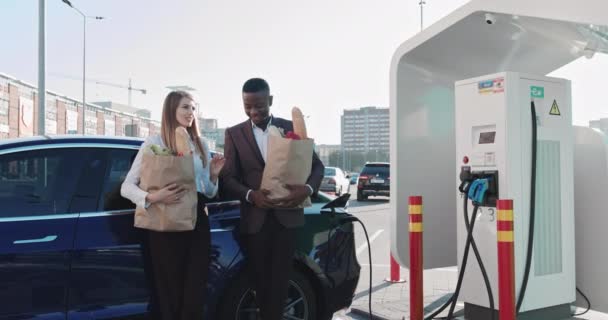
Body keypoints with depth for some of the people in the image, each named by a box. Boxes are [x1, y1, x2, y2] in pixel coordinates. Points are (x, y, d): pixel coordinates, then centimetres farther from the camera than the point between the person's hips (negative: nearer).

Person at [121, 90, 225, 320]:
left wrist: (213, 175, -3)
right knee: (168, 293, 5)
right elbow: (126, 187, -6)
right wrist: (152, 197, -24)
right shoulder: (153, 143, -2)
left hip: (197, 222, 4)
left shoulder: (201, 145, 12)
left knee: (195, 294, 5)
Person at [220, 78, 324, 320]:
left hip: (286, 215, 0)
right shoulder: (234, 134, 6)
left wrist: (308, 188, -14)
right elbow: (227, 177, 1)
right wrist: (250, 195, -18)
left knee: (279, 280, 3)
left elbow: (316, 165, 7)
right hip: (254, 219, 1)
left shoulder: (291, 128, 6)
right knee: (260, 281, 9)